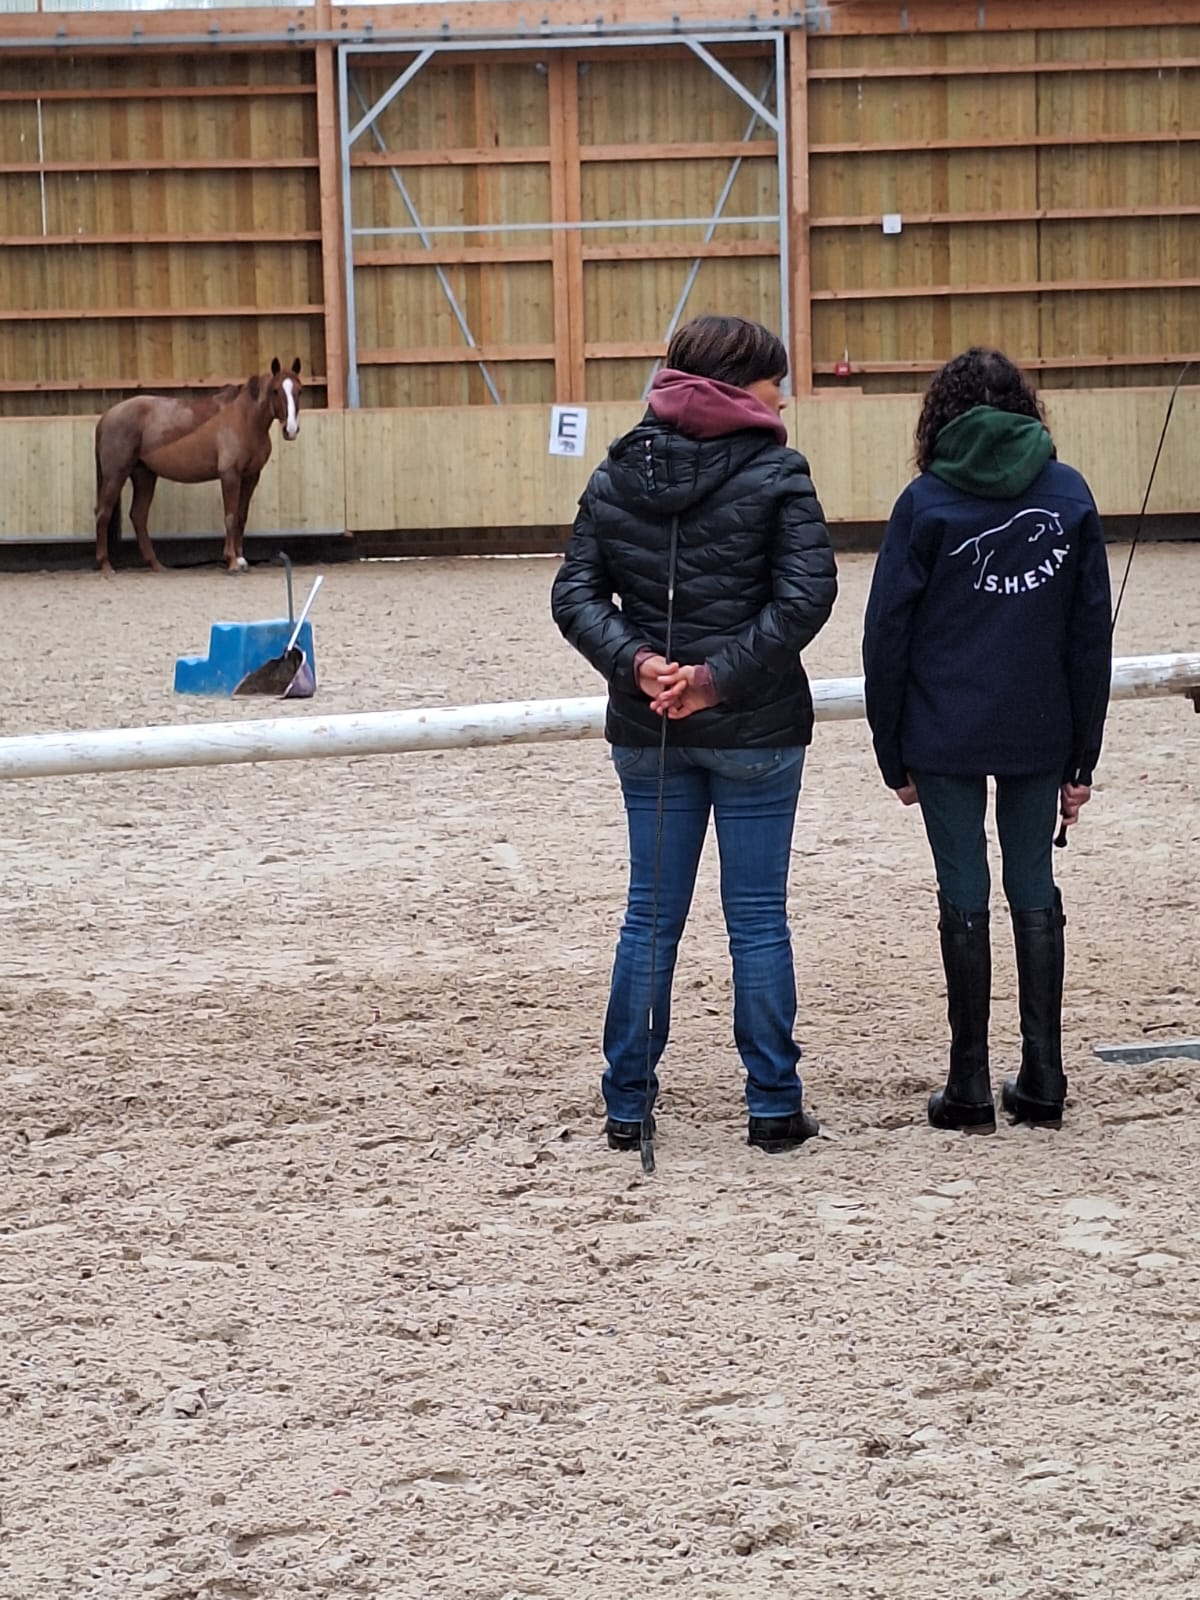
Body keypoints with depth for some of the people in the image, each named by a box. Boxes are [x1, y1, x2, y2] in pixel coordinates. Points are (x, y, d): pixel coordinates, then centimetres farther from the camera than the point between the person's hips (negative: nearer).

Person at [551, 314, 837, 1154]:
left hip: (647, 731, 4)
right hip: (756, 732, -4)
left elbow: (576, 594, -1)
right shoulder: (775, 473, -9)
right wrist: (720, 678, -19)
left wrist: (637, 662, -12)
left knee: (652, 914, 12)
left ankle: (628, 1106, 15)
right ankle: (774, 1106, 11)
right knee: (758, 917, 6)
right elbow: (806, 596, -19)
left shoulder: (617, 474, 5)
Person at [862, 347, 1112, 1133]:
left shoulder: (927, 502, -5)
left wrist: (894, 755, 3)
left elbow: (888, 635, -5)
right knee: (1034, 889, 11)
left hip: (946, 737, -2)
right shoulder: (1070, 494, 1)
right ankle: (1042, 1080, 13)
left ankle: (971, 1085, 8)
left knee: (965, 897, 5)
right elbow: (1092, 631, 3)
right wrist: (1081, 757, 9)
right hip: (1040, 735, 2)